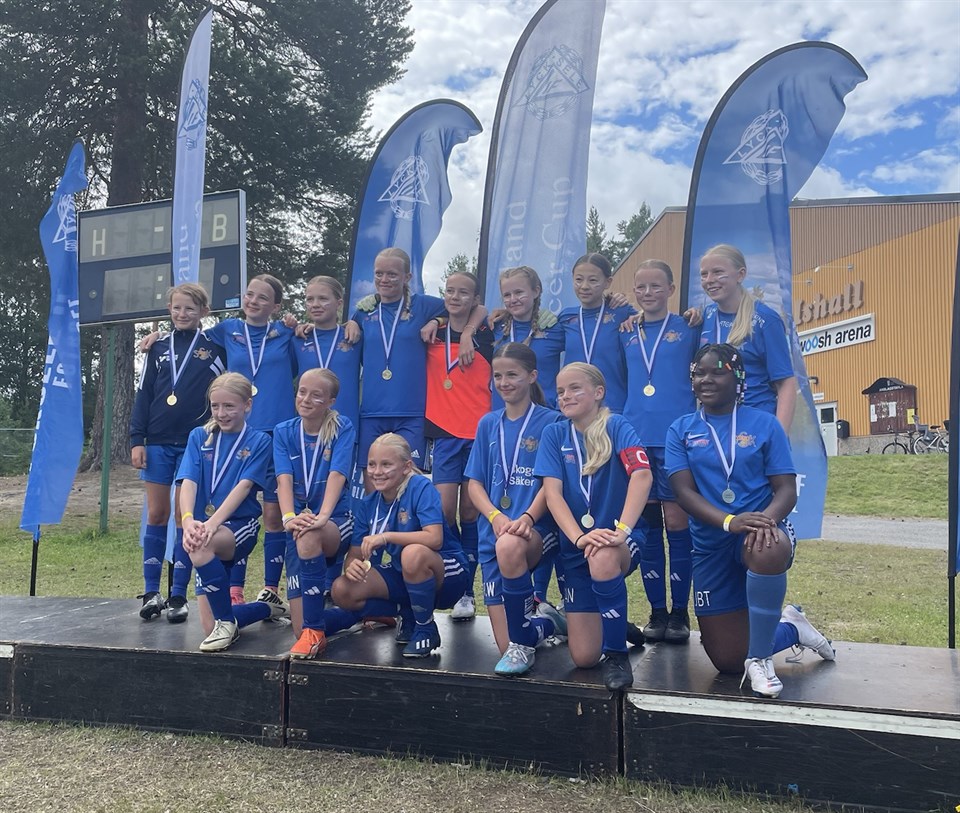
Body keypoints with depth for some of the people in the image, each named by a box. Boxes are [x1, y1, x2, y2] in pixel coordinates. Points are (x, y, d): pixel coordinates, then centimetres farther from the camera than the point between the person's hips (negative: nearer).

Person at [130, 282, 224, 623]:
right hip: (157, 443, 2)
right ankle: (151, 592, 14)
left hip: (195, 444, -2)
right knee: (156, 514, 5)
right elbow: (143, 396, 8)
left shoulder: (215, 348, 3)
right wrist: (136, 440, 2)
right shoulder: (158, 349, 10)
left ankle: (179, 596, 9)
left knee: (186, 517, 1)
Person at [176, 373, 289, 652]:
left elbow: (244, 486, -14)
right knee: (210, 628, -3)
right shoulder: (199, 436, 6)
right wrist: (188, 519, -27)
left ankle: (227, 621, -17)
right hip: (205, 526, 4)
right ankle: (269, 609, 28)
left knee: (202, 546, -39)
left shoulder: (259, 441, -2)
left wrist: (213, 523, -30)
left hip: (240, 524, -4)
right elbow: (188, 482, -7)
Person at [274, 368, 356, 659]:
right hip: (299, 522, 3)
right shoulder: (284, 432, 4)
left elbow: (337, 475, -18)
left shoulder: (343, 428, -4)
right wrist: (289, 517, -29)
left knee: (310, 537, -41)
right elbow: (284, 478, -10)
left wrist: (322, 517, -35)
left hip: (336, 521, -3)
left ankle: (315, 632, -27)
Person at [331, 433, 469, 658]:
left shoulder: (421, 488, -19)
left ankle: (426, 630, -13)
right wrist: (351, 565, -27)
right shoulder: (367, 505, -2)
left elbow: (435, 538, -31)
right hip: (402, 576, 6)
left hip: (447, 576, -6)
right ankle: (407, 616, 9)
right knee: (342, 591, -13)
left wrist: (386, 536, -34)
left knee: (413, 553, -38)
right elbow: (355, 553, -4)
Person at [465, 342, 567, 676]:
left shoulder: (550, 421, 0)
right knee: (506, 648, -2)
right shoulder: (488, 423, 12)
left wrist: (527, 518, -25)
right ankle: (545, 619, 33)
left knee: (509, 546, -42)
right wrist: (495, 516, -13)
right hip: (494, 530, 4)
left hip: (537, 527, -4)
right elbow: (474, 483, 8)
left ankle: (523, 643, -20)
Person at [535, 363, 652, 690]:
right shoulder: (554, 434, 1)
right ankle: (618, 624, 35)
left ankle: (617, 652, -16)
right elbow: (552, 492, -10)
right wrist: (579, 537, -26)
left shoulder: (617, 426, -7)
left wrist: (621, 529, -35)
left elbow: (642, 475, -22)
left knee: (604, 560, -41)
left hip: (621, 540, -3)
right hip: (575, 547, 3)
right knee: (584, 656, -1)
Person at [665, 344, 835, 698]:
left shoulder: (764, 423, 2)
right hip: (710, 543, 2)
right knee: (727, 660, 3)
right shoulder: (681, 429, 5)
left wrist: (766, 519, -26)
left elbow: (786, 489, -3)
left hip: (761, 530, -2)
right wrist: (729, 521, -25)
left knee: (769, 551, -42)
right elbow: (683, 491, -6)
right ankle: (789, 627, 34)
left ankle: (760, 658, -19)